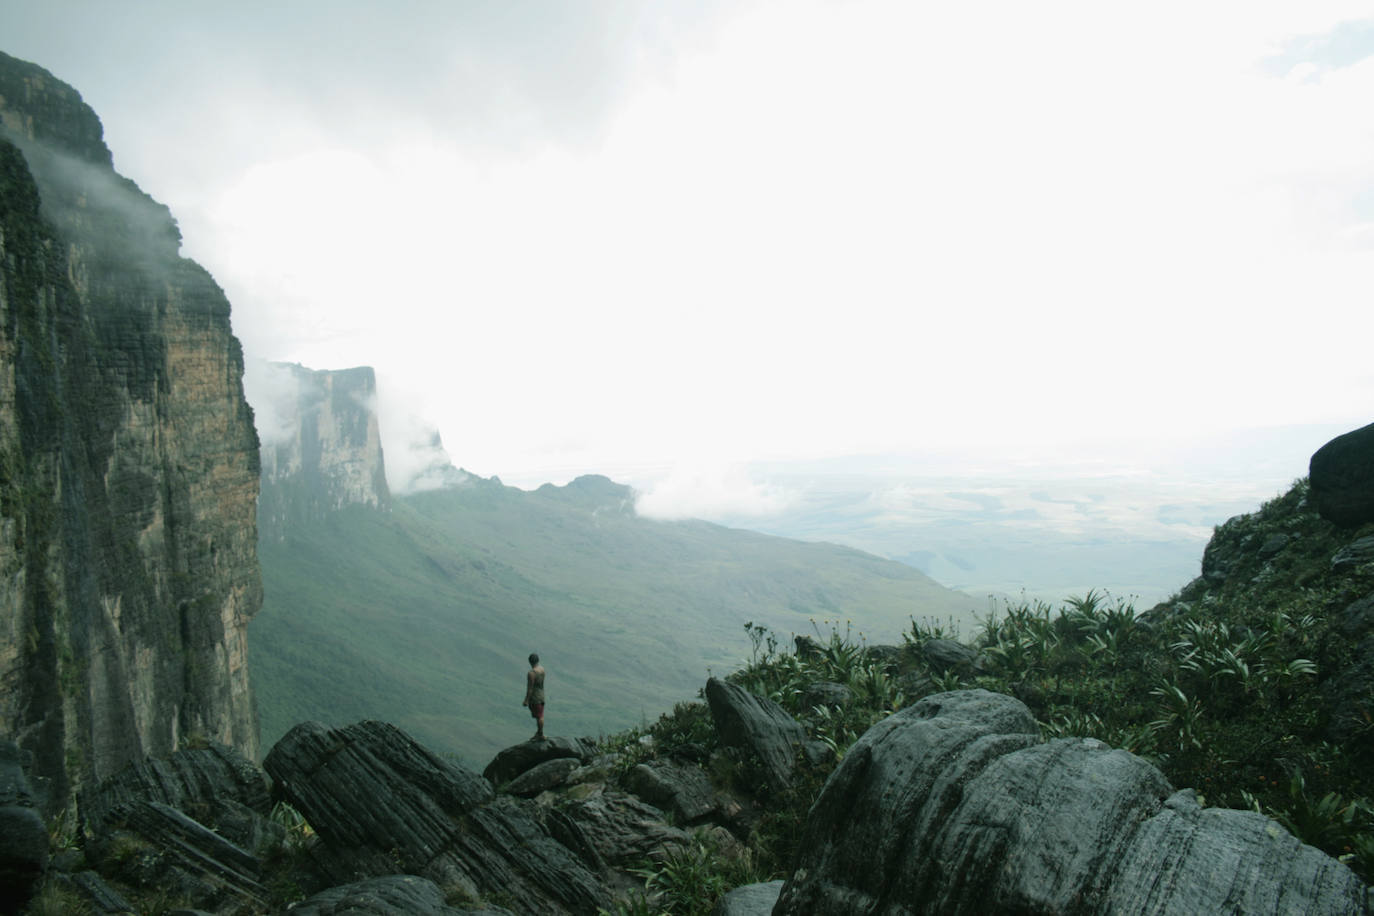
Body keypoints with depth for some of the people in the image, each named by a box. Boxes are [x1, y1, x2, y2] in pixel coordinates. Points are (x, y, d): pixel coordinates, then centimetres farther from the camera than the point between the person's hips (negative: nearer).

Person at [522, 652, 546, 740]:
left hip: (534, 698, -8)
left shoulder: (531, 673, -26)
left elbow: (530, 688, -23)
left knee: (539, 716, 6)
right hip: (541, 695, 8)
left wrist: (526, 700, -15)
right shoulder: (542, 668, -1)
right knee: (540, 715, 18)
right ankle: (539, 732, 31)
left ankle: (541, 735, 18)